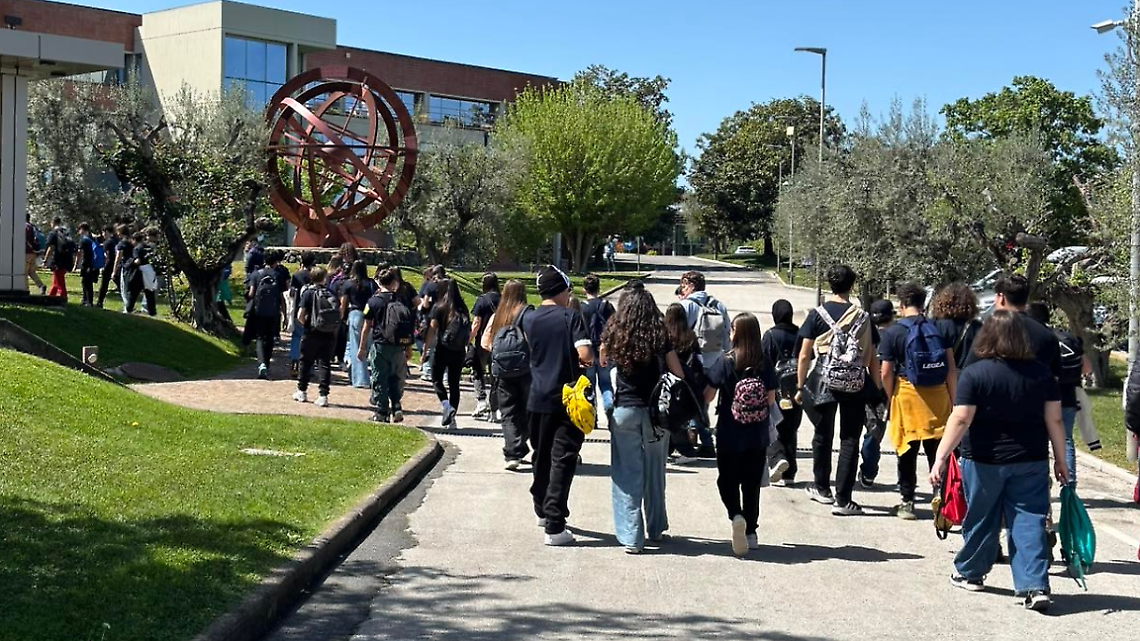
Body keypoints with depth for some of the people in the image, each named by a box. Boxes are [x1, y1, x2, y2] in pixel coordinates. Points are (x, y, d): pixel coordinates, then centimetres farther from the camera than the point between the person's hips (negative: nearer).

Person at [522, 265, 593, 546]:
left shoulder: (528, 319, 4)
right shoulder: (571, 317, -10)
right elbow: (585, 354, -20)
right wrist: (590, 360, 1)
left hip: (538, 399, 5)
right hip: (568, 399, -5)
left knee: (542, 457, 20)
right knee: (562, 462, -3)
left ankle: (542, 510, 36)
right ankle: (554, 527, -7)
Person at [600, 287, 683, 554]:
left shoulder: (615, 335, -4)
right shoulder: (661, 337, -4)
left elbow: (602, 363, 10)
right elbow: (679, 374, 0)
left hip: (625, 410, -1)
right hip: (657, 411, 1)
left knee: (627, 474, 4)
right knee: (654, 473, 16)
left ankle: (631, 536, -1)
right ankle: (656, 529, 27)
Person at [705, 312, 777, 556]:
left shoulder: (725, 363, -12)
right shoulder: (765, 365, -5)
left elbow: (708, 397, -9)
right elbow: (771, 400, 0)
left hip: (729, 436, -2)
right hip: (758, 437, 2)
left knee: (727, 481, 11)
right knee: (752, 485, 14)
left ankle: (736, 515, -15)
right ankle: (750, 532, 19)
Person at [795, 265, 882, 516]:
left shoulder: (817, 315, -2)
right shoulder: (863, 317, 0)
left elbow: (805, 356, -3)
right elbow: (871, 358, 0)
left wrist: (800, 386, 5)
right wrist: (877, 389, 7)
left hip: (824, 381, 1)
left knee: (823, 436, 18)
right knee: (850, 440, 3)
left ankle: (822, 488, 32)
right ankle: (842, 500, -1)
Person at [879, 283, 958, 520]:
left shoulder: (892, 333, -6)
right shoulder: (942, 328, 1)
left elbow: (886, 373, -7)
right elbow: (951, 369, 1)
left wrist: (891, 398, 7)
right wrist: (953, 399, 7)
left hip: (907, 396, -2)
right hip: (938, 396, 2)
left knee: (907, 452, 7)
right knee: (938, 451, 9)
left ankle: (907, 502, 10)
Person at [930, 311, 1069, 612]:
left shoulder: (975, 373, -12)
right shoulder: (1041, 372, -2)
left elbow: (960, 420, -17)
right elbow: (1054, 420, 0)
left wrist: (941, 456, -15)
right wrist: (1060, 460, 9)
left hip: (984, 461, -2)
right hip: (1030, 462, 2)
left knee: (981, 519, 14)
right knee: (1029, 522, 3)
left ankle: (971, 573, 30)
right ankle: (1035, 586, -5)